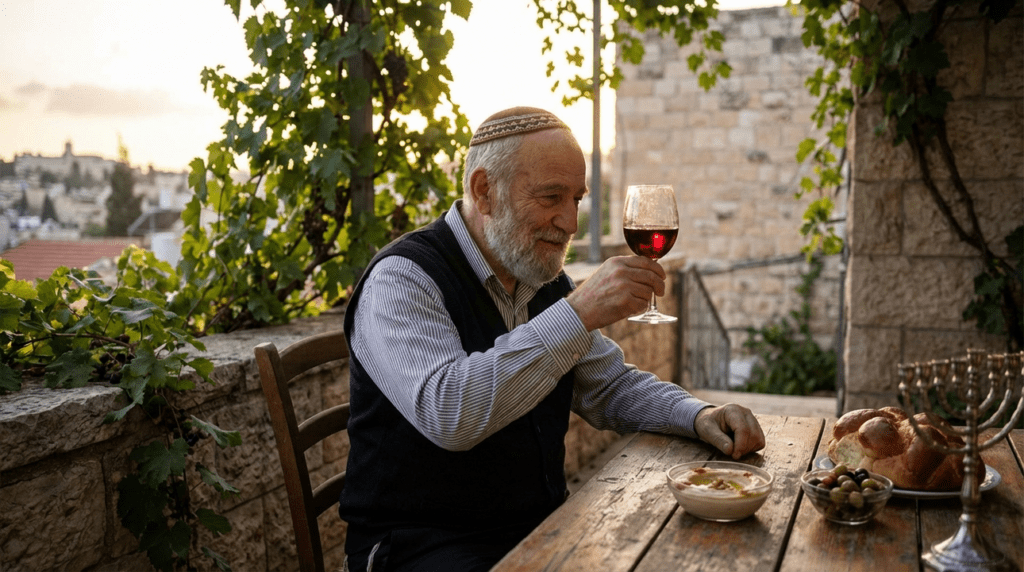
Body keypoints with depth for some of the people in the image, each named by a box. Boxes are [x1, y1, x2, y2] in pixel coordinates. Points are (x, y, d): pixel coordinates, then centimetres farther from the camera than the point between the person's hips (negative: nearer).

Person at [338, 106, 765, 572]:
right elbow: (446, 414, -31)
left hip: (540, 527, 8)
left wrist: (699, 416, -1)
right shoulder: (402, 279, -15)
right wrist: (578, 313, -31)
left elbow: (611, 386, 18)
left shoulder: (545, 281, 10)